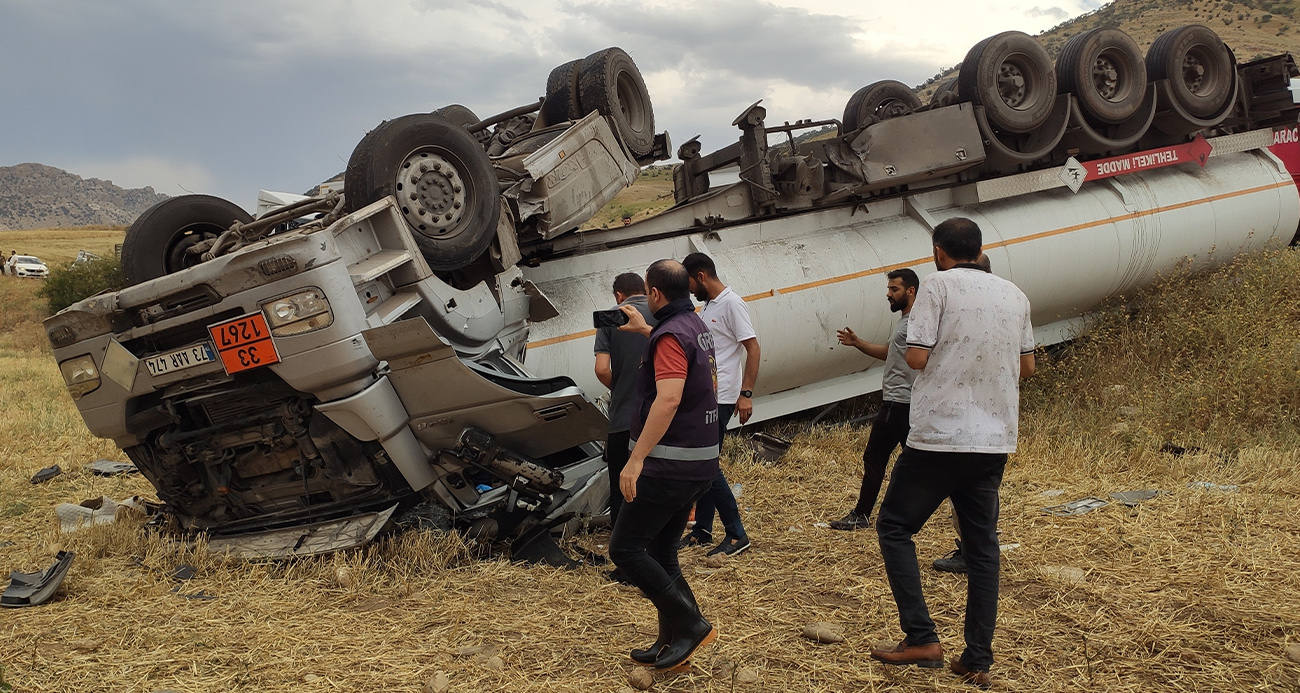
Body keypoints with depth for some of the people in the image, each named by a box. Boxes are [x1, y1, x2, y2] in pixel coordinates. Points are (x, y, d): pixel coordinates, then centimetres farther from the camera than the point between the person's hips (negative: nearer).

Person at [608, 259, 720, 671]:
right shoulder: (697, 326, 13)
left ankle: (690, 625, -3)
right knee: (661, 552, 15)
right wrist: (646, 330, 50)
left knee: (625, 549, -4)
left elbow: (668, 399, -29)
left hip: (670, 463, -10)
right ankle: (672, 645, 19)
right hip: (698, 462, 10)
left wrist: (636, 459, -30)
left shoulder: (671, 335, -16)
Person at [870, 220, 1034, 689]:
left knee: (894, 527, 8)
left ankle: (921, 638, 1)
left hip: (940, 435, -6)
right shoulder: (1014, 295, 10)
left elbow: (917, 357, -13)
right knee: (982, 546, 11)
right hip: (995, 440, 6)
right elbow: (1026, 367, 16)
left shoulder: (938, 285, -7)